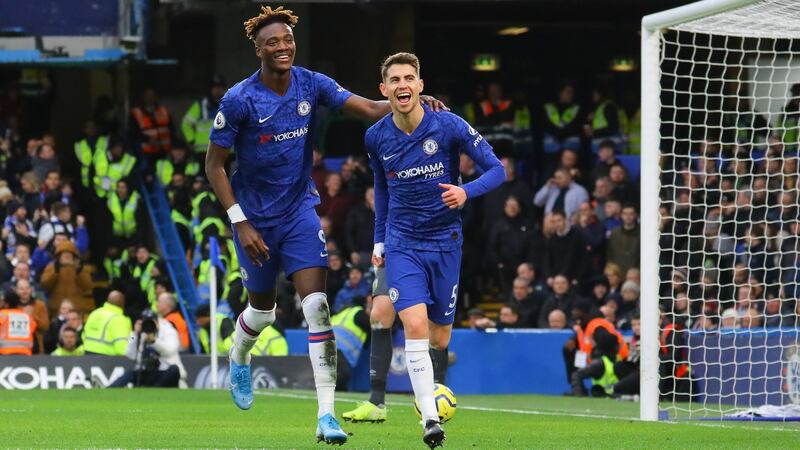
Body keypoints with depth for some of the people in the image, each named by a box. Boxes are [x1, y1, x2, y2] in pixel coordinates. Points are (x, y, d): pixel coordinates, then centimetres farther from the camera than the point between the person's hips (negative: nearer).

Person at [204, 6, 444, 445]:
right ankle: (238, 360, 53)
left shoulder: (311, 85, -7)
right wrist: (240, 223, -15)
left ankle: (326, 415, -18)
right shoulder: (239, 100, -16)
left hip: (300, 209, 2)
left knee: (316, 304, -15)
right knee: (262, 309, 15)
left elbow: (368, 108, -12)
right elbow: (214, 165, -10)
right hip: (255, 216, -2)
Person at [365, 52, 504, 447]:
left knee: (439, 340, 6)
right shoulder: (377, 137, -2)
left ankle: (432, 391, 41)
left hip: (445, 241, 0)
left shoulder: (449, 127, -12)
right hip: (402, 243, 0)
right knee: (415, 325, -20)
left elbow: (496, 170, -8)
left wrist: (466, 192, -27)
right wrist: (379, 240, 17)